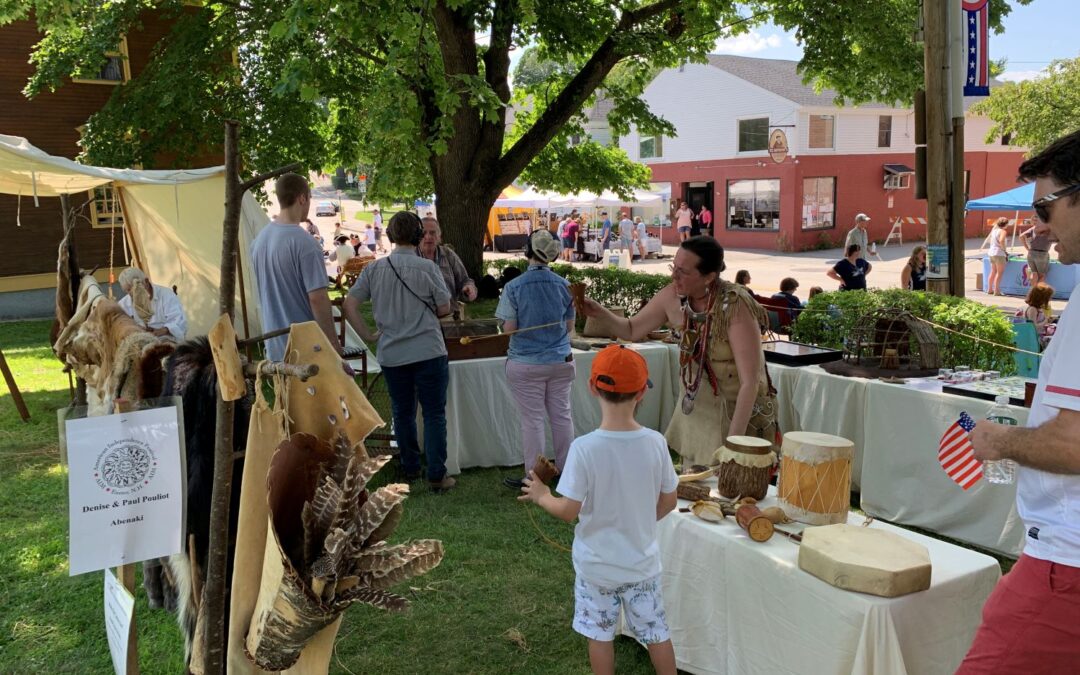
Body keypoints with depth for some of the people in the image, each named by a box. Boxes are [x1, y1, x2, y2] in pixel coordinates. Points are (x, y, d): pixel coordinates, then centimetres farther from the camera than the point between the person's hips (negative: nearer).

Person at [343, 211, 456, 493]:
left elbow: (350, 305, -2)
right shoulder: (427, 267, -9)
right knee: (434, 414, 4)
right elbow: (444, 308, -3)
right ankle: (437, 476, 5)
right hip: (428, 351, -3)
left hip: (391, 354, 3)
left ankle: (410, 469, 28)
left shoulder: (374, 269, 0)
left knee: (402, 413, 17)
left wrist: (368, 335, 5)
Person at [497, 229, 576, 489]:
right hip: (560, 361, 3)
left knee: (532, 420, 4)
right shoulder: (564, 285, -2)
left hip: (526, 364, -3)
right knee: (562, 416, 13)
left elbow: (509, 328, -11)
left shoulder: (514, 287, -13)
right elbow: (570, 326, 4)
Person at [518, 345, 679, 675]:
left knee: (600, 634, 18)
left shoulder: (584, 448, -24)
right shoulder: (655, 442, -15)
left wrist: (542, 497, 1)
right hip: (642, 561, 2)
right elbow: (669, 502, -3)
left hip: (596, 564, -2)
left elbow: (569, 511, -20)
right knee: (656, 631, 19)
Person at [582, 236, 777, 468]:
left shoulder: (735, 306, -26)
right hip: (695, 410, 5)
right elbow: (632, 330, 5)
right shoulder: (673, 296, -11)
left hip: (739, 413, -5)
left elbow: (750, 382, -26)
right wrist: (598, 313, -13)